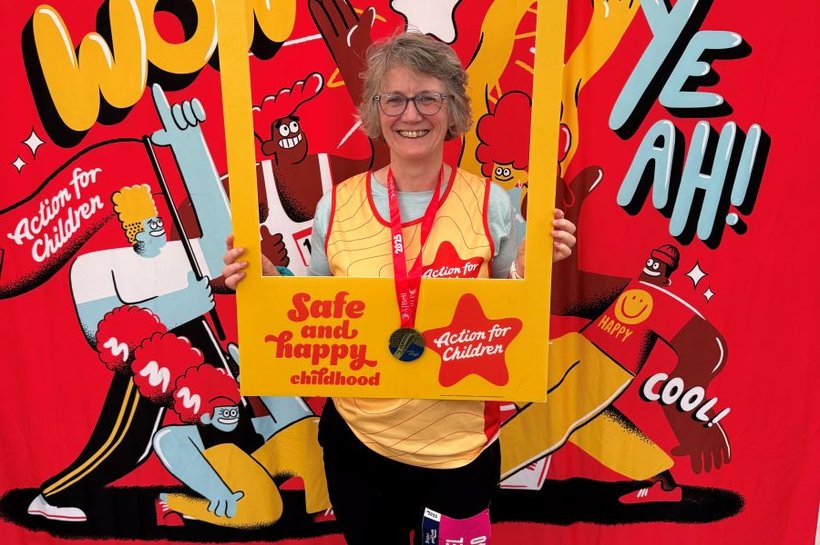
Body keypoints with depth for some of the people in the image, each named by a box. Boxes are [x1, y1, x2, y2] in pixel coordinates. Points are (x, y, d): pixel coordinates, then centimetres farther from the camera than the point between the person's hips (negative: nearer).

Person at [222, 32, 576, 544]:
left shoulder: (491, 203, -10)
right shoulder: (337, 206, -7)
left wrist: (533, 267, -18)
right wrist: (264, 280, -12)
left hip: (459, 442, -1)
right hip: (357, 437, 2)